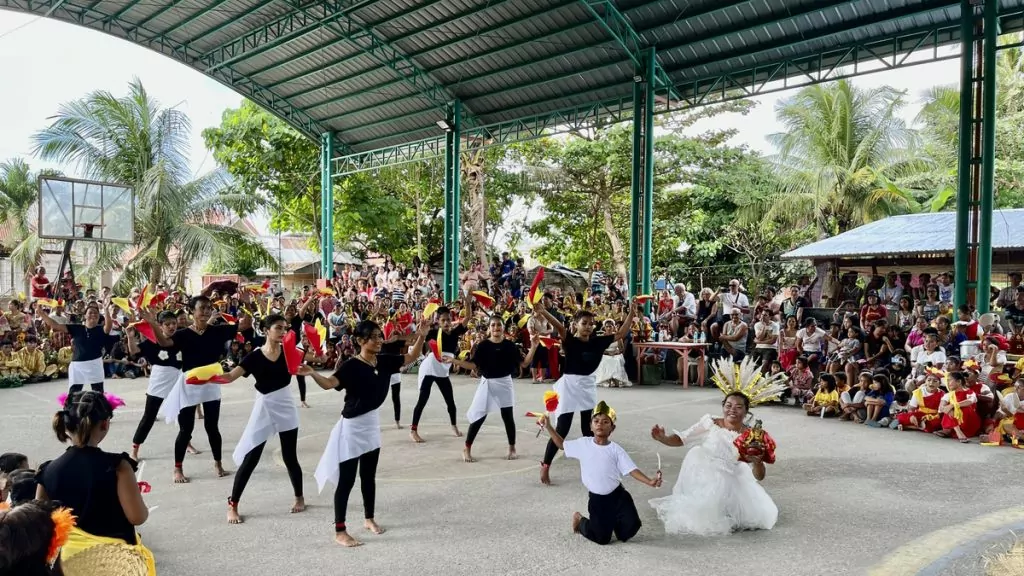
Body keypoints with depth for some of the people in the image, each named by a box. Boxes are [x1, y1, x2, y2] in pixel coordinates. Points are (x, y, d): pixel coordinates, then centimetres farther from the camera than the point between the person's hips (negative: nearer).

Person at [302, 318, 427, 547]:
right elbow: (329, 383, -34)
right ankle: (340, 531, 7)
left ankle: (369, 518, 36)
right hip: (352, 426, -7)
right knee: (346, 479, -2)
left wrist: (421, 335, -6)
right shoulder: (351, 365, -19)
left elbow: (412, 357, 8)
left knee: (369, 476, 20)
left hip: (373, 423, 7)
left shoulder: (384, 361, -1)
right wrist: (312, 374, -54)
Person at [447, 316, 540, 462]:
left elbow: (523, 363, -1)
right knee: (479, 417, -2)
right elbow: (473, 365, -10)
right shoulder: (483, 345, -6)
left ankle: (512, 448, 25)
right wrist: (454, 361, -20)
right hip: (487, 384, -1)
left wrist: (534, 347, -10)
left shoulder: (510, 345, -2)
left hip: (505, 383, 1)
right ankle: (467, 449, 9)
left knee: (507, 417, 7)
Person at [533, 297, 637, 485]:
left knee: (588, 429, 15)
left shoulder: (597, 342, 1)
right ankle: (545, 466, 7)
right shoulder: (570, 340, -14)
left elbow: (620, 334, 5)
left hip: (588, 385, 5)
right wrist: (542, 312, -52)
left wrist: (631, 314, -5)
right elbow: (559, 327, -33)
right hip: (569, 385, -5)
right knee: (562, 429, -5)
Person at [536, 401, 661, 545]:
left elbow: (632, 469, -11)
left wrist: (649, 481, -25)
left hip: (617, 495, 1)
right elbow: (562, 444, 10)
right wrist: (548, 427, 2)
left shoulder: (615, 449, -7)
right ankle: (580, 520, 27)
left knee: (632, 526, -12)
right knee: (602, 538, -4)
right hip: (597, 499, -1)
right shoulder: (583, 444, -3)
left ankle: (614, 521, 23)